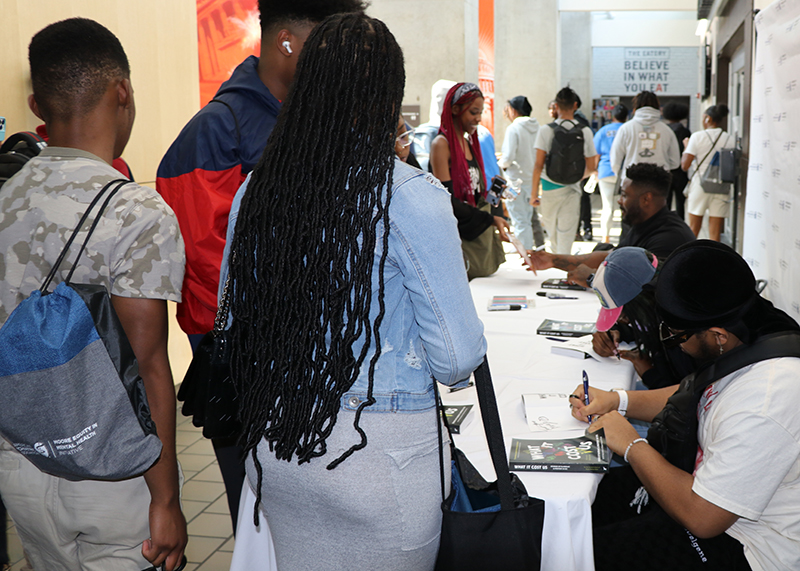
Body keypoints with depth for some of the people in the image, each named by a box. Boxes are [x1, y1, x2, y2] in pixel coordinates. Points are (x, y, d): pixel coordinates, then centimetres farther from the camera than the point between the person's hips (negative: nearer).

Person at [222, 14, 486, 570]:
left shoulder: (256, 190, -3)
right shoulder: (412, 198, -18)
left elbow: (232, 320, 9)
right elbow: (456, 360, -15)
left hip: (273, 444, 5)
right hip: (380, 449, -4)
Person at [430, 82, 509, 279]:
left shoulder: (469, 143, 16)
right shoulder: (441, 144, -9)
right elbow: (448, 200, -18)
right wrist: (490, 219, -22)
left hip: (480, 237, 8)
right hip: (460, 237, -8)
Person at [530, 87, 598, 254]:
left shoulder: (546, 130, -7)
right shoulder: (585, 132, -3)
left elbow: (538, 165, -9)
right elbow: (591, 166, 2)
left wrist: (534, 193, -3)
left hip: (550, 187, 0)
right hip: (572, 189, 0)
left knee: (552, 232, 18)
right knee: (566, 236, 3)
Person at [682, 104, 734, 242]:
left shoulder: (697, 137, -5)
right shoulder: (730, 140, 2)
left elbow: (685, 165, -9)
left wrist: (686, 146, 7)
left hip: (700, 186, -1)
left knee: (693, 230, 11)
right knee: (715, 234, 3)